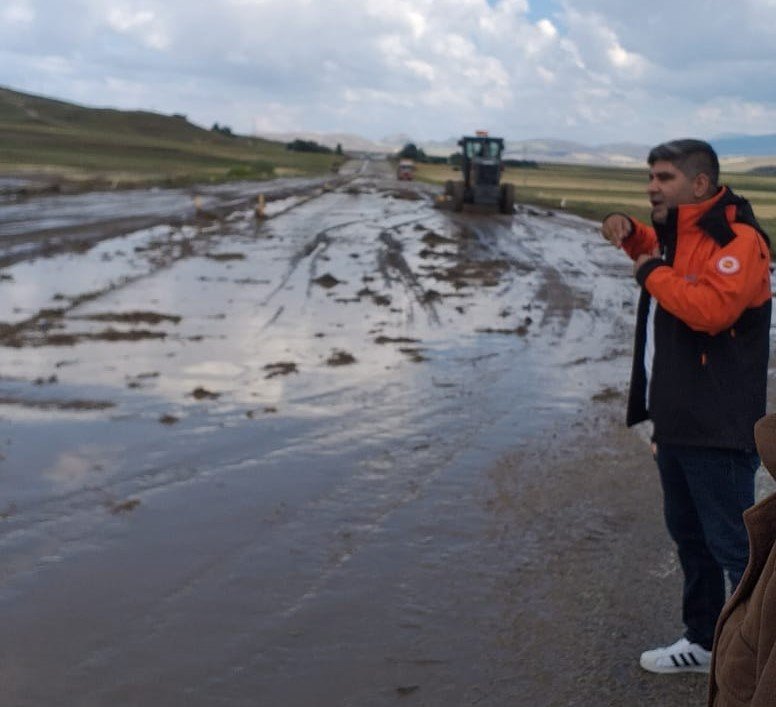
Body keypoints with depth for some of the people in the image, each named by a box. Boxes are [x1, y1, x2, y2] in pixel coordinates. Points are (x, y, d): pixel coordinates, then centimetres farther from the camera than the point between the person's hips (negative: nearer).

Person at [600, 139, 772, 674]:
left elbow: (711, 308, -32)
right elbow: (660, 251, 36)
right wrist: (630, 234, 13)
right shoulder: (678, 232, 12)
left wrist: (653, 273, -16)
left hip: (718, 428, -10)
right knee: (688, 535, 20)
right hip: (675, 419, 10)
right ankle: (703, 641, 34)